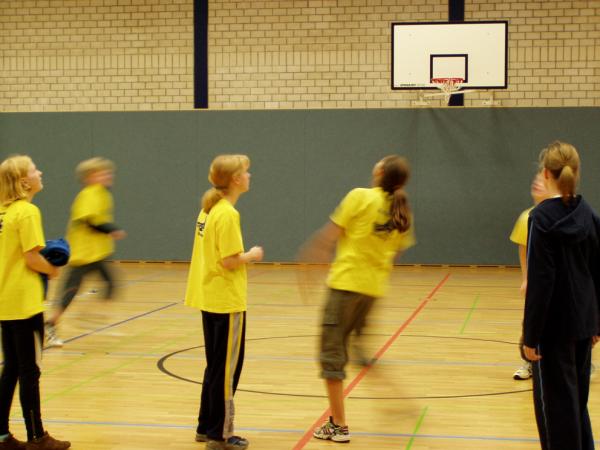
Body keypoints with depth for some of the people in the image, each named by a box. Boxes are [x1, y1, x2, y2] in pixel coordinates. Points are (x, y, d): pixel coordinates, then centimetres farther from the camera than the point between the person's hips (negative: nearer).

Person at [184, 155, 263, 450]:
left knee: (216, 366, 18)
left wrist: (243, 256, 11)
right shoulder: (227, 214, -18)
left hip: (210, 299, 9)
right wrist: (252, 256, -5)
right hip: (227, 302, -9)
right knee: (227, 368, 1)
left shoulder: (209, 209, 10)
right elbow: (229, 261, -21)